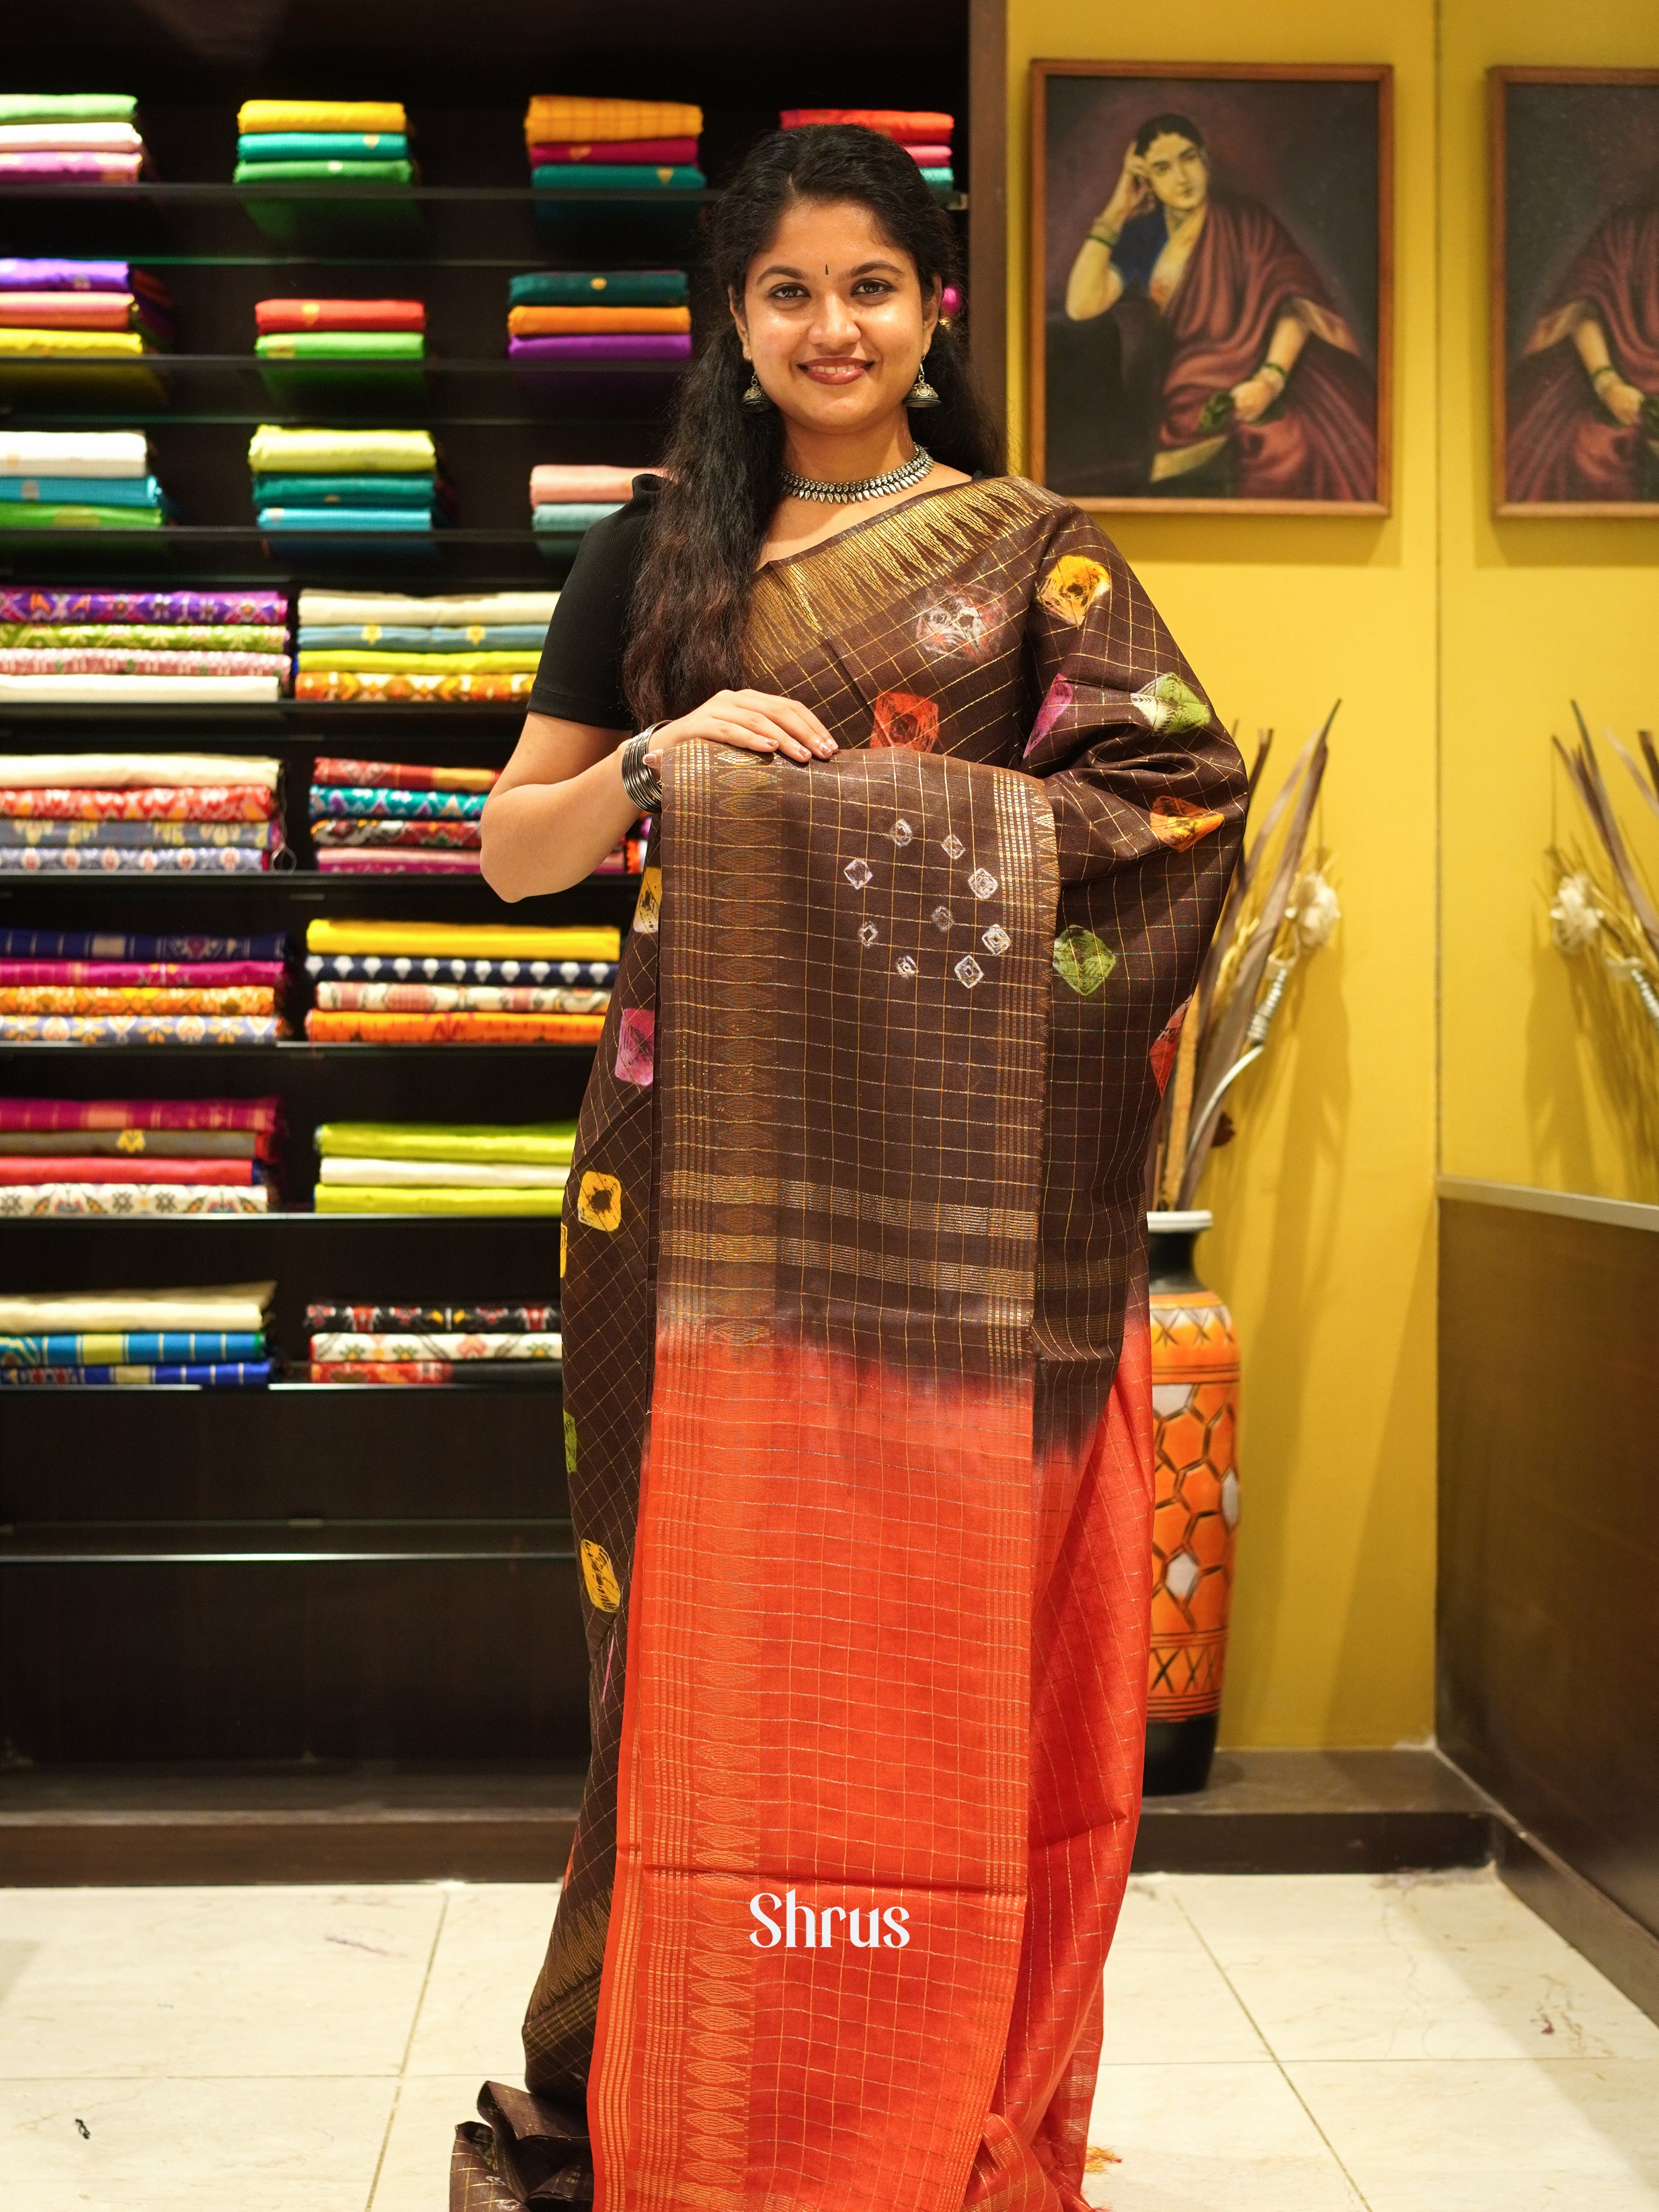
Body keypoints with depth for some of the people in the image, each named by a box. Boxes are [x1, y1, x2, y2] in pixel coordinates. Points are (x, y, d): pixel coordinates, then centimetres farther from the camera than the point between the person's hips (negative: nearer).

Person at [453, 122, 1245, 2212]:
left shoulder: (1032, 547, 9)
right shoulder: (657, 546, 12)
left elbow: (1192, 800, 0)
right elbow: (512, 846, 11)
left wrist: (937, 808, -11)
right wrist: (663, 759, -9)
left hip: (959, 1168, 0)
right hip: (715, 1143, 1)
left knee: (950, 1631, 2)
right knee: (711, 1622, 1)